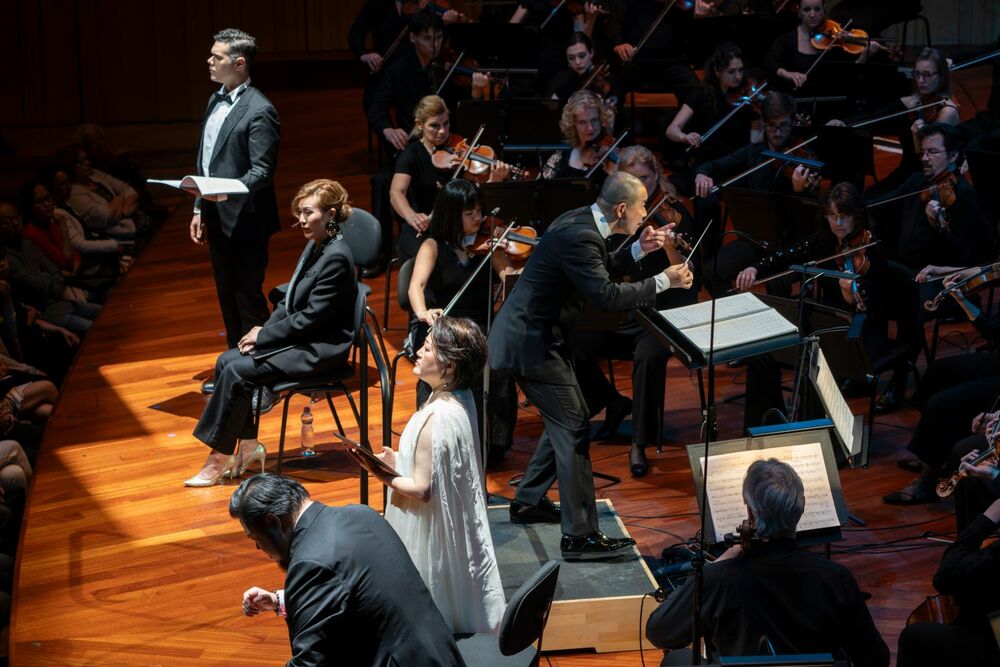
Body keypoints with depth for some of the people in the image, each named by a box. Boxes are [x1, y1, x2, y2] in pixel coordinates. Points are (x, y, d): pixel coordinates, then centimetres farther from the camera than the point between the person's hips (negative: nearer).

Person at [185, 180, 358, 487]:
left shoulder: (336, 258, -21)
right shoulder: (315, 246, 9)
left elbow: (311, 317, -21)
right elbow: (290, 300, 15)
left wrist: (264, 335, -13)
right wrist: (264, 329, 0)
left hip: (320, 350, -10)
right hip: (300, 337, 10)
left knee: (238, 371, -18)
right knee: (227, 361, -2)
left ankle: (219, 459, -9)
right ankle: (248, 444, 3)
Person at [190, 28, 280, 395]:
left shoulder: (258, 111, -15)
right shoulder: (216, 101, 12)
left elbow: (262, 171, -19)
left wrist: (229, 192, -34)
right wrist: (199, 210, 18)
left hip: (244, 222, -9)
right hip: (217, 219, 9)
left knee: (248, 299, -3)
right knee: (227, 297, 16)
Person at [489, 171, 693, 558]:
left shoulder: (582, 223, 5)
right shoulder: (579, 236, -26)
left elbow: (594, 270, 21)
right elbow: (607, 296, -32)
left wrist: (638, 251, 10)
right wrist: (663, 282, -24)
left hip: (534, 334, 10)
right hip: (532, 344, -10)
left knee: (565, 420, 20)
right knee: (574, 429, -8)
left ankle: (528, 502, 33)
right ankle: (579, 535, -7)